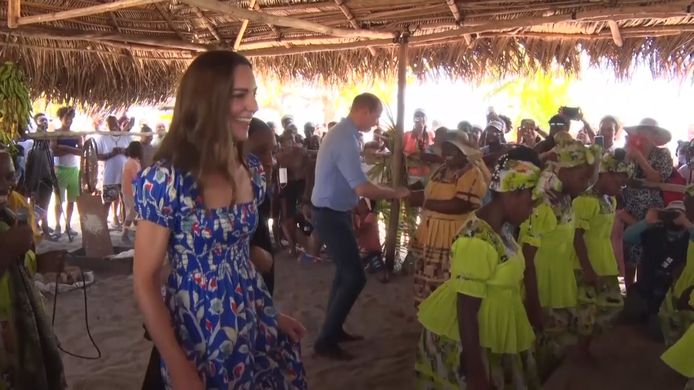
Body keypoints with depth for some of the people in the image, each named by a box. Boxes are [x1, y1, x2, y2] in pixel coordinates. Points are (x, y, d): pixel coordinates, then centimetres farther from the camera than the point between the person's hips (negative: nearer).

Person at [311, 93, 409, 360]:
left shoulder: (342, 132, 9)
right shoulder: (345, 139, -23)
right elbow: (363, 188, -27)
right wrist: (395, 193, -14)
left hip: (334, 212, 11)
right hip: (330, 215, -11)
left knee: (345, 272, 19)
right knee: (355, 277, -7)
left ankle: (333, 330, 31)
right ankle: (325, 341, 4)